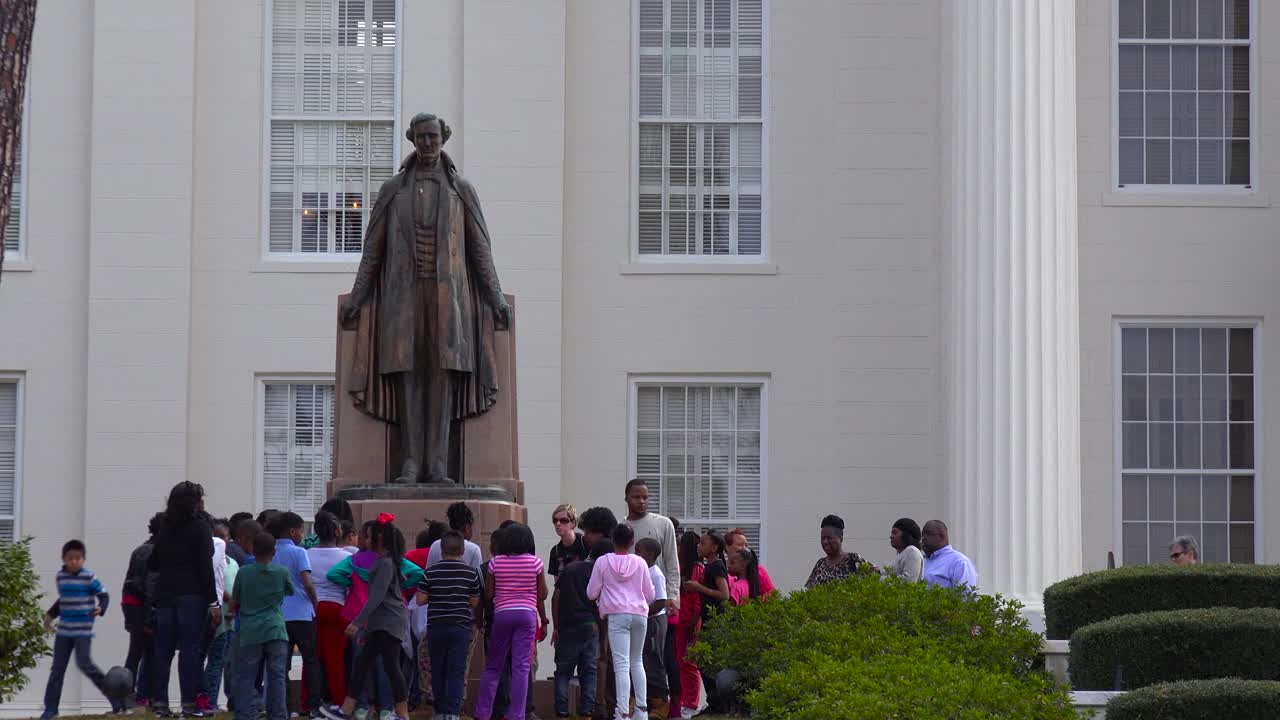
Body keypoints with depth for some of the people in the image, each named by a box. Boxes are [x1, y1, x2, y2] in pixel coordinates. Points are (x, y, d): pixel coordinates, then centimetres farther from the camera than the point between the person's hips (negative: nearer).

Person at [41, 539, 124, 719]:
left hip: (83, 630, -6)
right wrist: (50, 615, 22)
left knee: (85, 663, -15)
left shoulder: (89, 577, -11)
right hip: (64, 629, 6)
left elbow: (104, 595, -9)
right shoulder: (61, 576, 7)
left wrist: (101, 609, -28)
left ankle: (114, 696, -3)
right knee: (58, 667, 6)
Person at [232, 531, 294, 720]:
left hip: (250, 633, 0)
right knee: (277, 677, 2)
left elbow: (234, 604, 10)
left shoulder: (244, 573, 1)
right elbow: (291, 593, 20)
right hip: (276, 631, 0)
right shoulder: (282, 572, 1)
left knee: (245, 678, 3)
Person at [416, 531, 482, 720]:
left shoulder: (430, 572, -3)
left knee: (438, 670, 13)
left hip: (437, 626, 1)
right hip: (461, 626, -1)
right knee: (457, 671, -2)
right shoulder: (471, 573, -3)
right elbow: (474, 602, 1)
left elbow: (420, 600, -2)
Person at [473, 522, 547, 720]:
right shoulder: (535, 562, -2)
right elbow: (542, 594, 2)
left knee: (493, 667, 11)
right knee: (521, 668, 0)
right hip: (527, 614, -1)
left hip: (502, 613, 1)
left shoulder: (495, 562, 0)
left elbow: (488, 593, 2)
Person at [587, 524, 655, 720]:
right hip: (640, 614, 3)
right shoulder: (640, 563, 5)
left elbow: (591, 593, 3)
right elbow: (650, 595, 11)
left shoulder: (603, 562, -1)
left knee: (622, 665, -8)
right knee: (637, 661, 19)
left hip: (617, 615, -3)